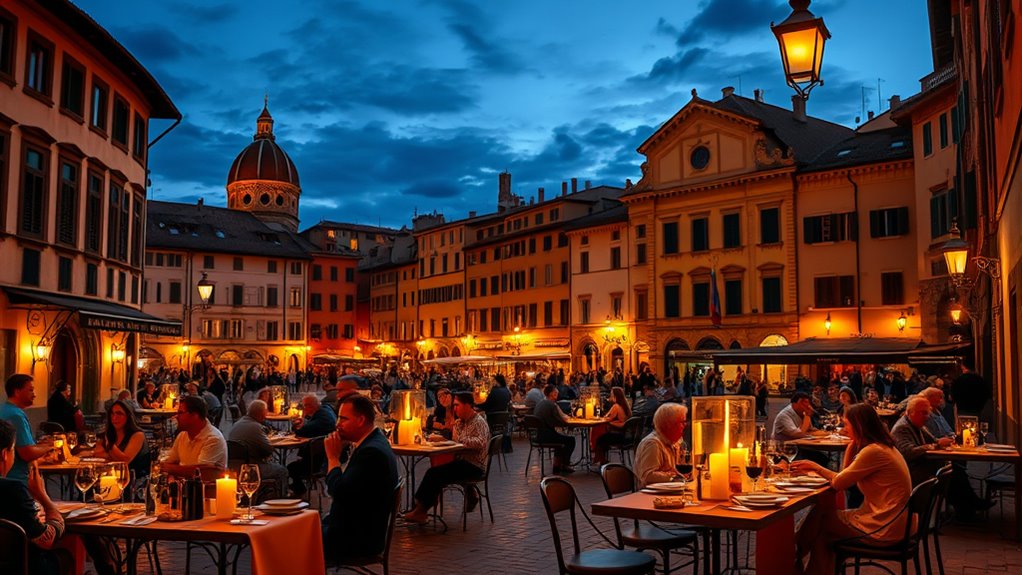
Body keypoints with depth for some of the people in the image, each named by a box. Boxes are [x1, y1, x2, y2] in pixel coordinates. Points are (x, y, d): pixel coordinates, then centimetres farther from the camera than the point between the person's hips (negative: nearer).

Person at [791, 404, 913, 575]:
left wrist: (815, 467, 2)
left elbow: (838, 483, -13)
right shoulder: (883, 446, 10)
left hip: (884, 529, -9)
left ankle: (796, 556, 24)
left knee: (820, 518, 2)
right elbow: (845, 477, 10)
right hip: (893, 522, 9)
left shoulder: (872, 451, -20)